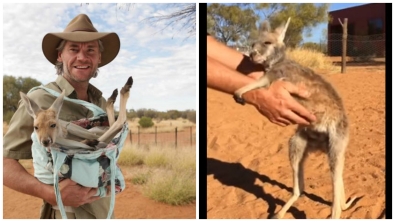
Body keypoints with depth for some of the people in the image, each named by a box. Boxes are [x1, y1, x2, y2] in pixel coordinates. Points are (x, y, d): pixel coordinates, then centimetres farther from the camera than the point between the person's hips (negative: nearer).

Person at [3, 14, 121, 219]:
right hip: (65, 214, -5)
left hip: (105, 211, 5)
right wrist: (50, 193, -26)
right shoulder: (39, 101, -14)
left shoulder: (102, 103, 2)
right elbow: (5, 162, -13)